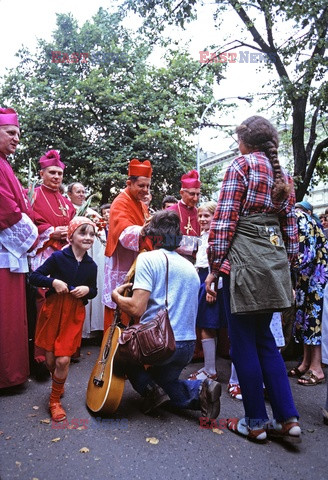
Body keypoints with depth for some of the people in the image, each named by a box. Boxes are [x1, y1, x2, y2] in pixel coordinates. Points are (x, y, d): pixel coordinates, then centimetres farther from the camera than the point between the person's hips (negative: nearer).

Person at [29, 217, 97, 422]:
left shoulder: (91, 265, -1)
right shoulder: (58, 257, -10)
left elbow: (94, 291, 11)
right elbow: (34, 277, -6)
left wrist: (87, 289, -11)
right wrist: (53, 281, -22)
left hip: (74, 315, 1)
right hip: (53, 311, -1)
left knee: (63, 360, -5)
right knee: (50, 360, 9)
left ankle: (55, 400, 19)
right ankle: (59, 383, 43)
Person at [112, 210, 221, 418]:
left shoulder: (148, 258, -9)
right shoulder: (190, 267, 13)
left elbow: (136, 308, -19)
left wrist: (116, 296, 2)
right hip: (189, 345, 6)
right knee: (166, 382, 30)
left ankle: (147, 386, 3)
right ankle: (200, 389, 1)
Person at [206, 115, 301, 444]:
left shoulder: (242, 164, -2)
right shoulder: (283, 174, 18)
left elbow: (225, 219, -10)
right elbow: (291, 229, 16)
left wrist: (214, 266, -8)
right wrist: (286, 265, 21)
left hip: (244, 256, -7)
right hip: (275, 257, 7)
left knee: (243, 343, 4)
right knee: (264, 338, 16)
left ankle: (256, 423, 15)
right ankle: (287, 418, 17)